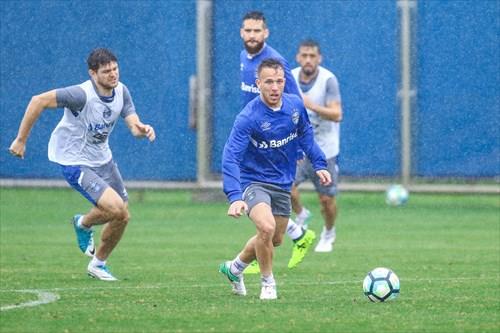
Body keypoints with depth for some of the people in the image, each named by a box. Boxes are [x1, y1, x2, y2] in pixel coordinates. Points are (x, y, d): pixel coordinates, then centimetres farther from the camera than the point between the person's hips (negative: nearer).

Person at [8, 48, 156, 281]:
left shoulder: (121, 91, -5)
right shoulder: (82, 95, -27)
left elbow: (133, 125, -6)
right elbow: (38, 101, -25)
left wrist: (142, 129, -32)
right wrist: (21, 140, -20)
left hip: (102, 158, 7)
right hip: (74, 163, -7)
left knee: (122, 217, 6)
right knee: (115, 208, -22)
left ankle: (98, 264, 32)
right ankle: (84, 224, 14)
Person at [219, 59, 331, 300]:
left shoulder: (295, 105, -7)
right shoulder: (247, 118, -25)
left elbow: (305, 133, 14)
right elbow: (230, 158, -30)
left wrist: (319, 164, 9)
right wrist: (235, 197, -41)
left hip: (283, 184, 6)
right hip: (253, 181, -6)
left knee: (275, 239, 16)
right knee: (266, 227, -29)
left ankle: (234, 267, 42)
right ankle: (267, 282, -4)